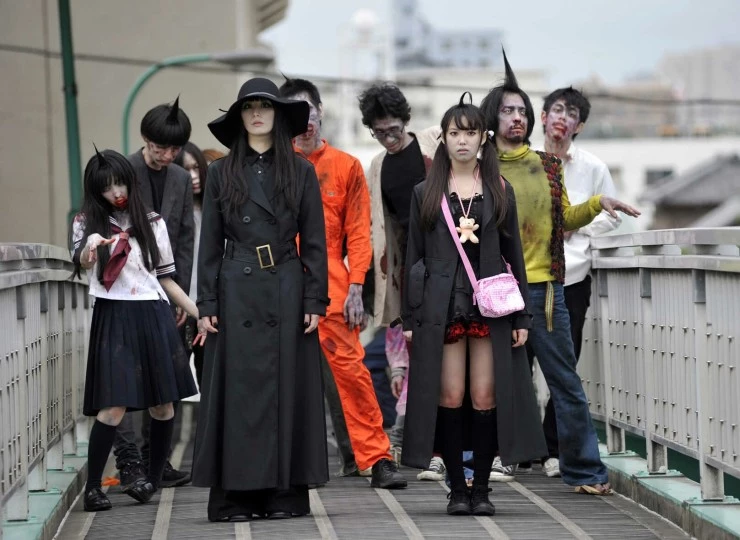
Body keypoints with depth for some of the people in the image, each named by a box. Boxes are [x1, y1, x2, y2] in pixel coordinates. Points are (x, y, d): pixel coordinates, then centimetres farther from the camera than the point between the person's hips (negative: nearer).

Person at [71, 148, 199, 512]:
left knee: (163, 401, 2)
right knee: (113, 406, -12)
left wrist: (200, 313, 10)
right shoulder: (87, 222, 5)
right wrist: (90, 247, -37)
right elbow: (81, 262, -14)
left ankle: (154, 477, 17)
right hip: (113, 318, -3)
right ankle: (92, 487, -6)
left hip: (153, 317, 3)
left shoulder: (151, 222, 12)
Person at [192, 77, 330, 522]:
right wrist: (207, 304, 0)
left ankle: (285, 493, 6)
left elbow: (314, 242, 5)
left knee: (287, 389, 1)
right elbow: (210, 243, 6)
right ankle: (235, 496, 1)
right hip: (236, 293, 0)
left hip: (287, 293, 0)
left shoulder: (301, 172, 7)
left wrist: (315, 301, -3)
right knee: (238, 390, -2)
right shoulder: (222, 173, 7)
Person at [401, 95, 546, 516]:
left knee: (486, 398, -2)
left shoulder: (500, 191, 9)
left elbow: (514, 256, 8)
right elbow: (414, 258, 7)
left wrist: (521, 315, 2)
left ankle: (482, 489, 6)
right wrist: (410, 318, 1)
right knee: (450, 397, -1)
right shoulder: (426, 193, 7)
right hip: (442, 305, 0)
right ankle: (457, 489, 7)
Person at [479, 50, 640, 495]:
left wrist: (597, 204, 3)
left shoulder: (548, 166, 12)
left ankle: (584, 469, 10)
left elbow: (564, 220, 18)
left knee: (566, 383, 4)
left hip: (544, 288, 3)